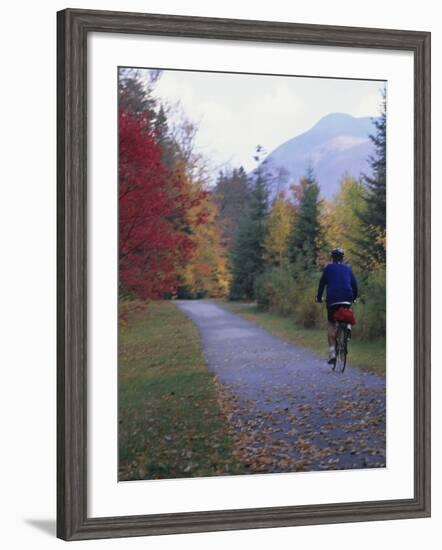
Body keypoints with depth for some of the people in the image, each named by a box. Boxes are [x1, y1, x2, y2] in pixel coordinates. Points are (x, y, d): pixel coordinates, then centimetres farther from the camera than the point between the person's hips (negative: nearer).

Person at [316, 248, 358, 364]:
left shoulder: (328, 268, 10)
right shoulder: (348, 268, 17)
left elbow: (322, 283, 8)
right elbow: (354, 284, 17)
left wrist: (319, 298, 17)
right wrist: (354, 297, 29)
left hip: (333, 299, -2)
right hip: (347, 300, 2)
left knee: (331, 324, 5)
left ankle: (332, 351, -7)